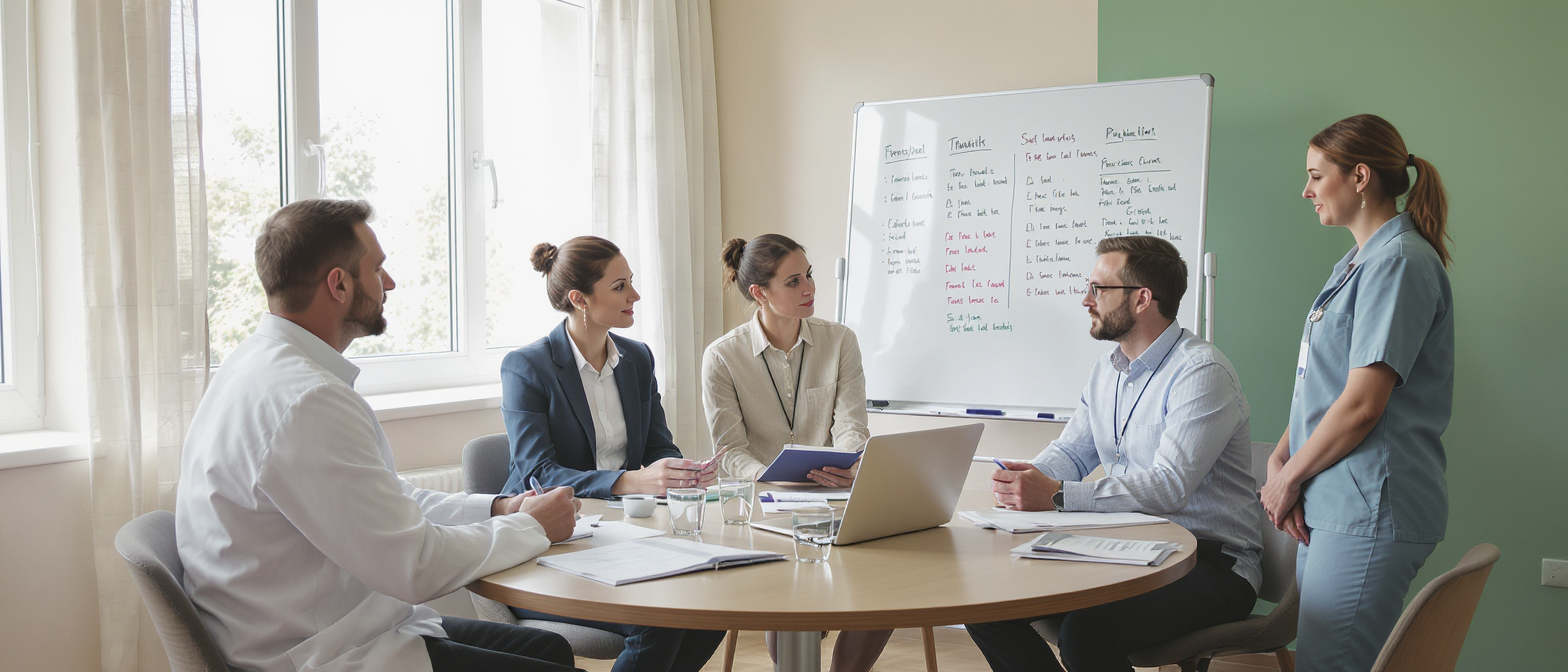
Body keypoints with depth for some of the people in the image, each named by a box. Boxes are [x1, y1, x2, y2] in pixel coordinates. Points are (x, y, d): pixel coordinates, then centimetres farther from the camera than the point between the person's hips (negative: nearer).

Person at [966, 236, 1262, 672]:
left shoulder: (1202, 373, -15)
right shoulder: (1107, 371, 15)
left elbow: (1167, 487, -25)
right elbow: (1071, 451, 18)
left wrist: (1057, 496, -31)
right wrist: (1028, 477, -7)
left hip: (1209, 562, -8)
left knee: (1086, 630, -34)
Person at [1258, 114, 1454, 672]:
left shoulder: (1399, 261, -13)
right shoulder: (1355, 263, 18)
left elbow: (1361, 405, -19)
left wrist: (1290, 479, -8)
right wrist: (1280, 462, 4)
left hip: (1371, 509, -9)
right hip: (1332, 502, 10)